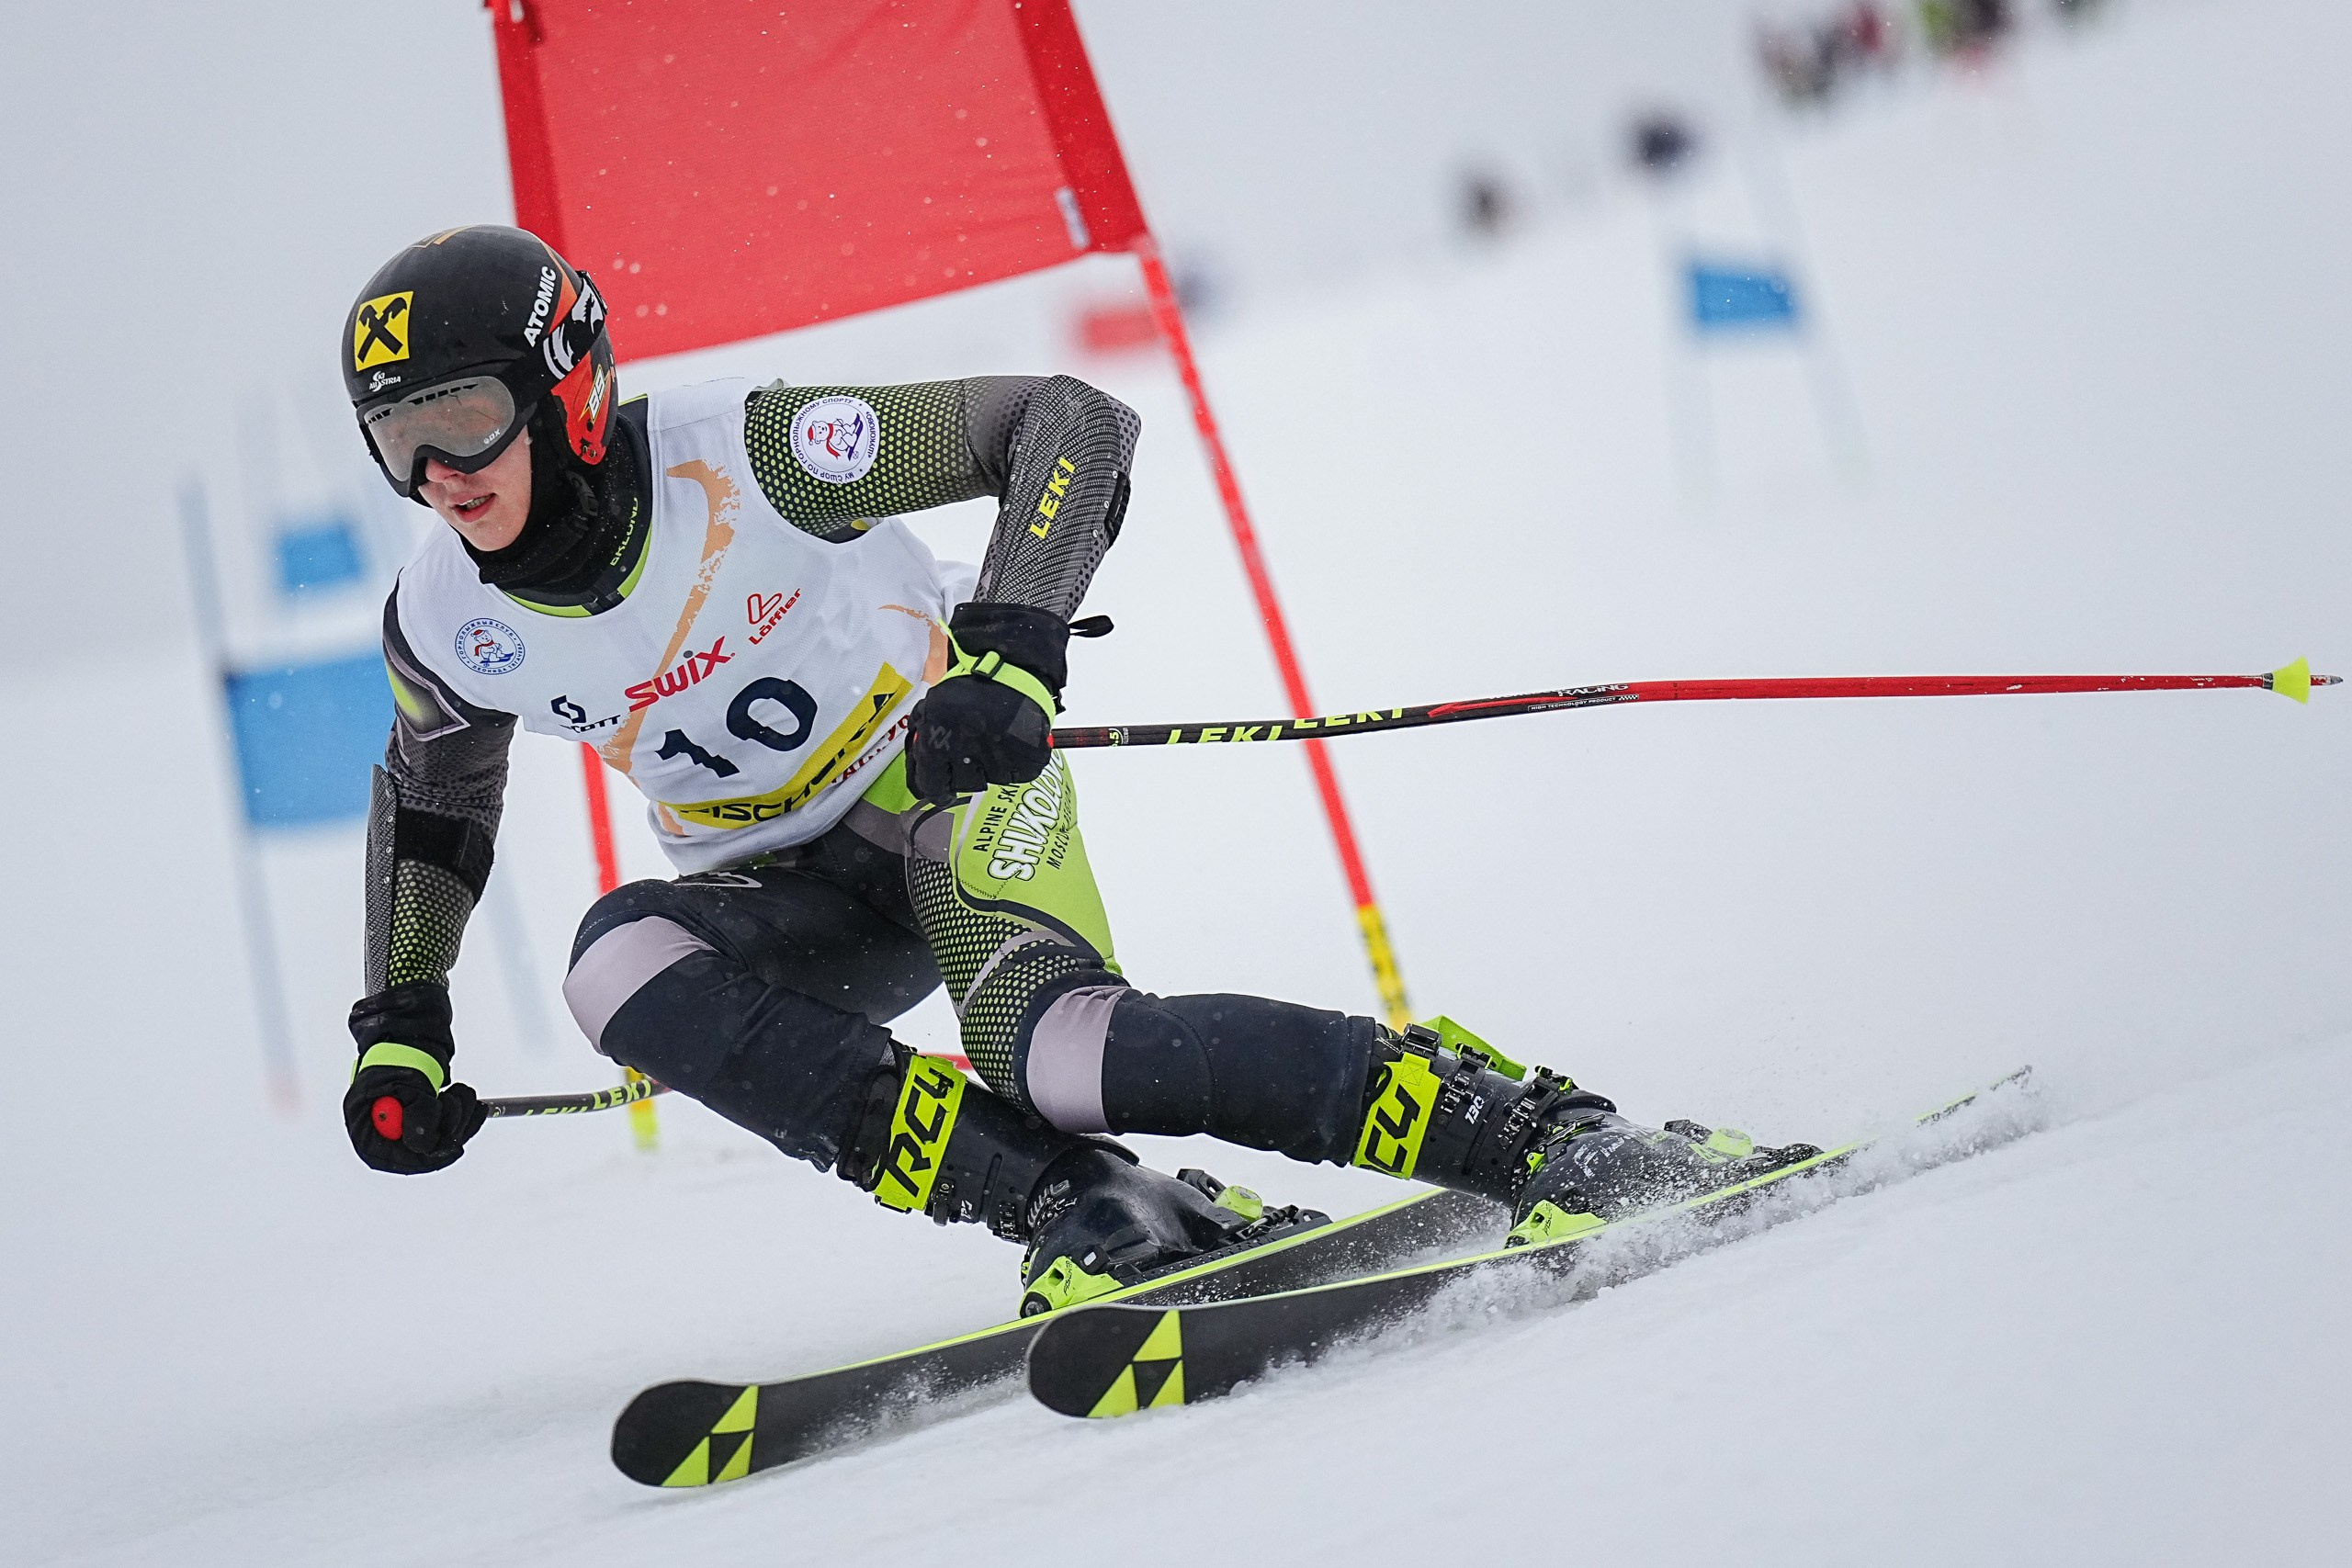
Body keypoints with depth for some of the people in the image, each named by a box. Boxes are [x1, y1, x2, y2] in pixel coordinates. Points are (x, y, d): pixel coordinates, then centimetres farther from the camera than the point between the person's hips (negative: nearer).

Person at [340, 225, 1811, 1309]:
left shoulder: (741, 458, -25)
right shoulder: (450, 624, -9)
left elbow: (1072, 422, -25)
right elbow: (433, 803, 14)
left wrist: (1011, 658, -38)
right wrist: (401, 1032, 5)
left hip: (949, 780, -5)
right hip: (793, 898, 5)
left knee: (1051, 1049, -35)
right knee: (619, 963, -29)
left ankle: (1552, 1137, -30)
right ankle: (1086, 1212, -32)